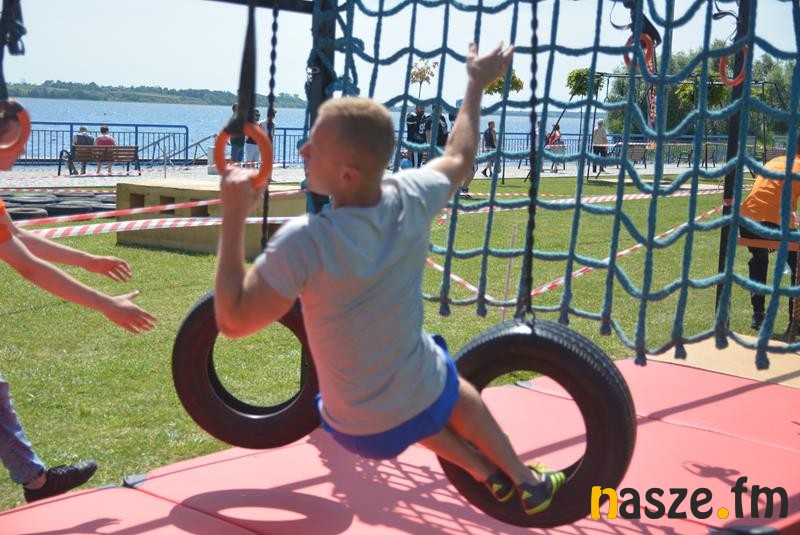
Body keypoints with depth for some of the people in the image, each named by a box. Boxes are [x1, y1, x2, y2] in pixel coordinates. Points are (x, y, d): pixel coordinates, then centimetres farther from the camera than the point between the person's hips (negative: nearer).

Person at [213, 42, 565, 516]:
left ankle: (487, 474, 41)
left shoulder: (305, 241, -34)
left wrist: (234, 218, -22)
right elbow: (460, 157, 3)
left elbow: (233, 320, -24)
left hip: (360, 431, -2)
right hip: (426, 399, 3)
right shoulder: (414, 198, -20)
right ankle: (528, 482, 48)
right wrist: (477, 85, 18)